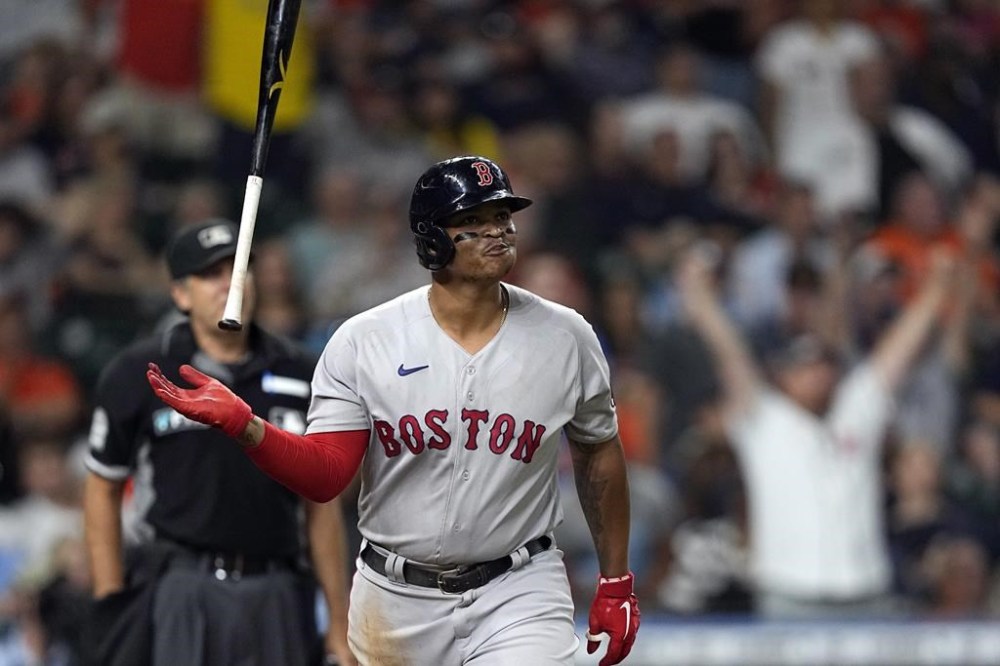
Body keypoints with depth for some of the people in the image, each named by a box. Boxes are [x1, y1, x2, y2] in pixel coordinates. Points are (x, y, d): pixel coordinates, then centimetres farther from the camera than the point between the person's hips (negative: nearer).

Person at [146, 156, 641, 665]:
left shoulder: (566, 338, -1)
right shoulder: (363, 341, -5)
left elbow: (598, 453, 12)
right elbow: (324, 476, -9)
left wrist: (615, 584, 12)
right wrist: (241, 424, -26)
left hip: (518, 591, -1)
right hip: (396, 601, 1)